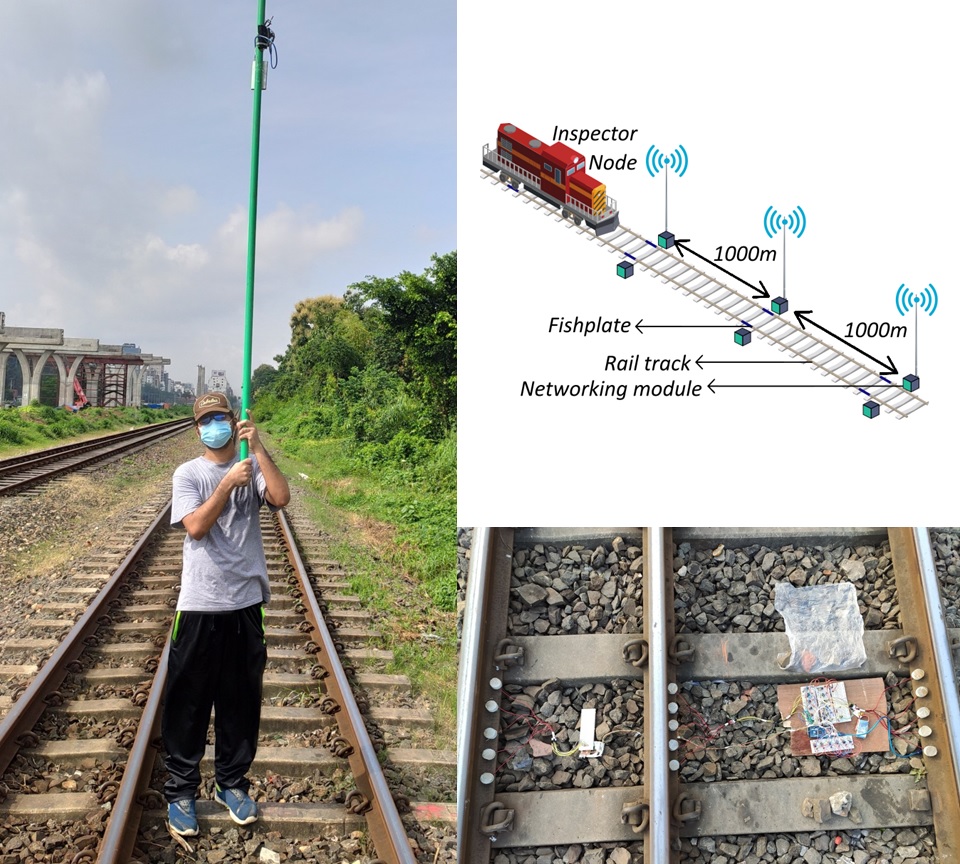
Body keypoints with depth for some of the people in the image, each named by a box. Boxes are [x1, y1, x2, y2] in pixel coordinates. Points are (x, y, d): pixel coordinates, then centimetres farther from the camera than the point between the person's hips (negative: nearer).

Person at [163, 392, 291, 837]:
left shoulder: (254, 467, 4)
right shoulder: (188, 474, -1)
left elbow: (281, 498, -16)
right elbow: (196, 526, -14)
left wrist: (257, 446, -17)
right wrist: (228, 483, -20)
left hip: (246, 603, 2)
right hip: (200, 605, -2)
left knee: (241, 700, 12)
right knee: (189, 701, 6)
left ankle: (231, 783, 29)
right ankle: (181, 790, 22)